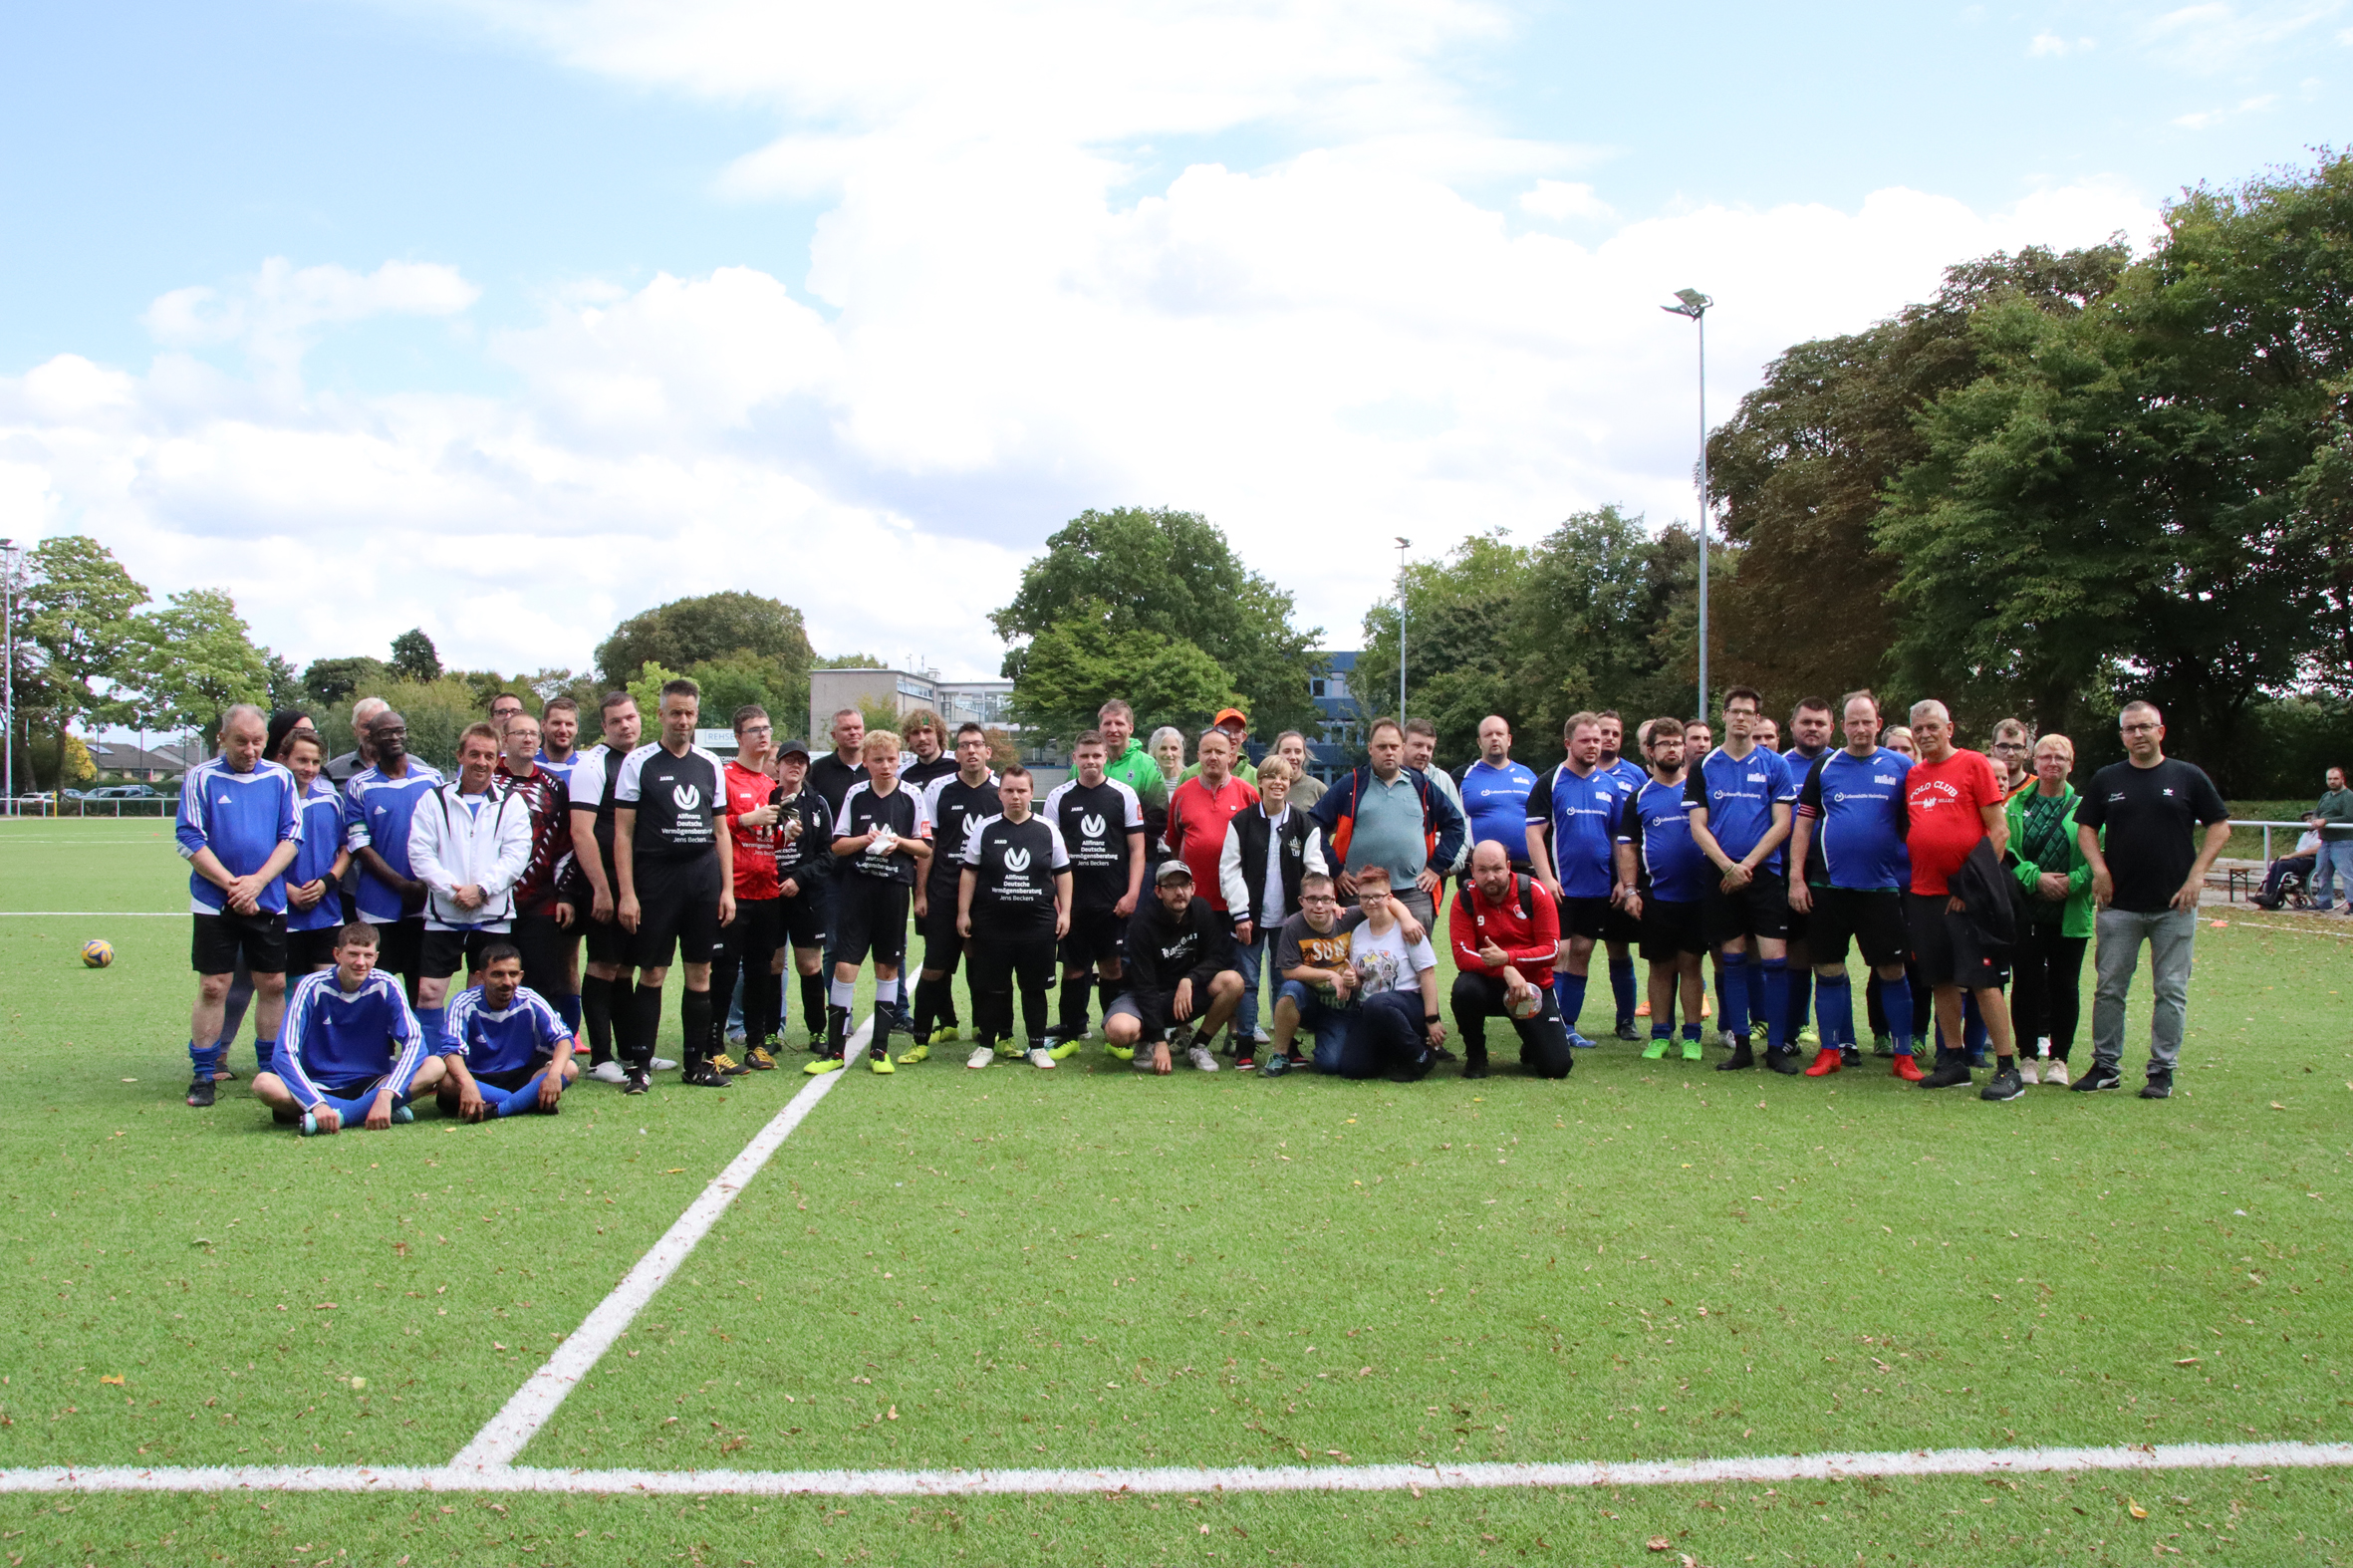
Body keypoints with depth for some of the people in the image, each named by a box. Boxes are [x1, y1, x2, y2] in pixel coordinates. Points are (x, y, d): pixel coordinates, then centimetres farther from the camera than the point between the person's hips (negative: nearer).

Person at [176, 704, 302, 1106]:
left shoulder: (280, 778, 5)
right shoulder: (200, 778, -2)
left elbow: (291, 838, 2)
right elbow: (189, 841, -5)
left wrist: (257, 882, -11)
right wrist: (231, 885, -12)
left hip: (268, 902, 2)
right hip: (214, 903, -2)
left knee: (273, 985, 6)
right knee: (212, 987, -2)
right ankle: (202, 1076, 7)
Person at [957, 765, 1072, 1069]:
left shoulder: (1047, 830, 3)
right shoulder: (985, 829, 2)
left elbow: (1062, 873, 9)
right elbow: (969, 872, 5)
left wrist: (1064, 911, 3)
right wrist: (963, 912, 1)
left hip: (1038, 923, 0)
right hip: (992, 923, 0)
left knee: (1034, 987, 8)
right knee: (992, 987, 7)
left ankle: (1038, 1046, 17)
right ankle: (986, 1044, 18)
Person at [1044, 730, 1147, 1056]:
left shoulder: (1124, 794, 3)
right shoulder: (1058, 797, 6)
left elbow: (1137, 849, 4)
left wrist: (1132, 894, -5)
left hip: (1115, 903, -1)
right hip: (1072, 901, 1)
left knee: (1112, 966, 2)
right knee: (1073, 967, 5)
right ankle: (1069, 1034, 13)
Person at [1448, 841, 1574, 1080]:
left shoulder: (1535, 893, -9)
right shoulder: (1465, 898, -9)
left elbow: (1551, 950, -13)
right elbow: (1462, 956, -16)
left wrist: (1507, 957, -28)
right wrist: (1506, 971, -30)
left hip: (1533, 986, 0)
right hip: (1488, 984, 0)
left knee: (1557, 1066, -14)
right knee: (1464, 988, -37)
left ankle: (1530, 1051, 26)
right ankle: (1475, 1056, -8)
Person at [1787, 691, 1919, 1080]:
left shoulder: (1900, 767, 4)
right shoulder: (1824, 767, 7)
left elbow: (1916, 825, 10)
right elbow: (1802, 824, 7)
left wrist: (1915, 876, 3)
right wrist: (1796, 878, 0)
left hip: (1882, 885, -1)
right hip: (1828, 886, 1)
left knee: (1892, 970, 0)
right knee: (1828, 969, 4)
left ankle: (1904, 1054, 7)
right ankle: (1832, 1050, 14)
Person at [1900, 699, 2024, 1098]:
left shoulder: (1974, 764, -4)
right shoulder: (1913, 775, 13)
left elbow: (1999, 830, -7)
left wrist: (1975, 883, -12)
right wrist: (1908, 877, 9)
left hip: (1965, 894, -6)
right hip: (1923, 892, 6)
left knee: (1982, 979, -7)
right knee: (1941, 979, 10)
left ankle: (2008, 1068, -2)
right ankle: (1954, 1061, 19)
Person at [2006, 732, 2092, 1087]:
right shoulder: (2017, 804, 7)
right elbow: (2005, 851, -2)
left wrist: (2073, 881, -16)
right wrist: (2036, 877, -15)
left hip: (2070, 912, 0)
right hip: (2025, 909, 0)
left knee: (2065, 984, 4)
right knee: (2025, 981, 2)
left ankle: (2058, 1058, 15)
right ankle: (2027, 1057, 12)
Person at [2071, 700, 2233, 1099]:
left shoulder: (2188, 777, 2)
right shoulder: (2107, 779, 8)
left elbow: (2220, 827, 4)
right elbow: (2086, 827, 12)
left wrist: (2196, 875, -6)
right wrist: (2098, 868, -5)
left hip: (2174, 905, -1)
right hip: (2119, 905, 2)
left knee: (2171, 991, 3)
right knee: (2109, 989, 4)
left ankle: (2162, 1071, 11)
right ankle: (2105, 1066, 14)